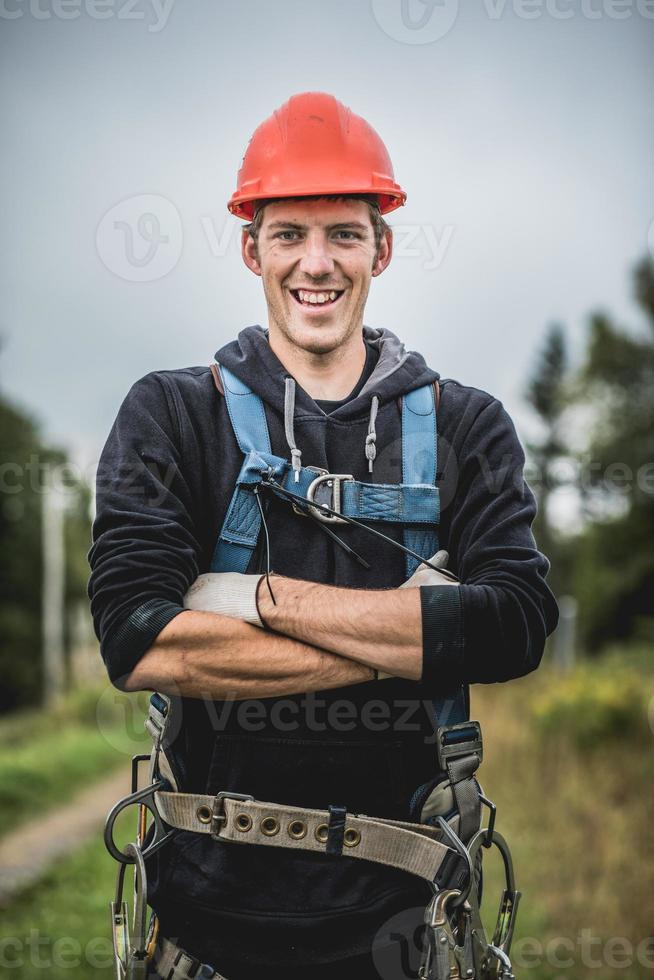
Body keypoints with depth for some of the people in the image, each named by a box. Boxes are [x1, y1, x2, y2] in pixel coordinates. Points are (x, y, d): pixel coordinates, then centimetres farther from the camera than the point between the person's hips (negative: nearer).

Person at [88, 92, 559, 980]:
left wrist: (261, 597, -17)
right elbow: (138, 641, -15)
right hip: (216, 892, 0)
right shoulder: (170, 415, -2)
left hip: (396, 900, 1)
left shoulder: (466, 427, 2)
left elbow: (519, 623, -13)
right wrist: (403, 645, -16)